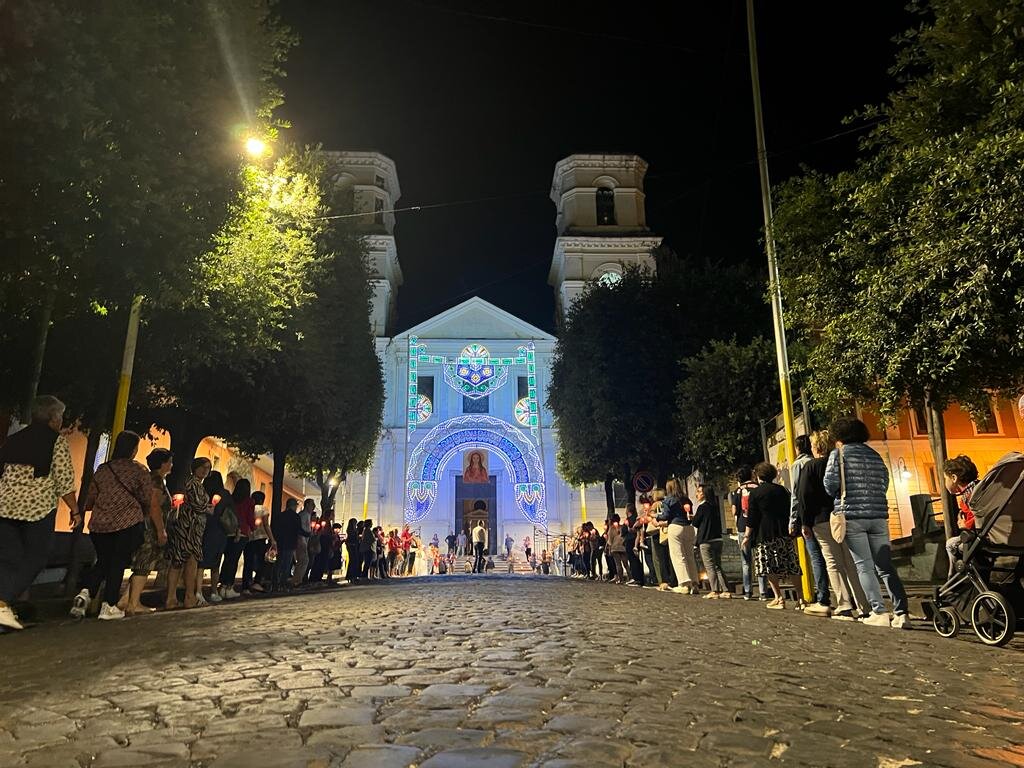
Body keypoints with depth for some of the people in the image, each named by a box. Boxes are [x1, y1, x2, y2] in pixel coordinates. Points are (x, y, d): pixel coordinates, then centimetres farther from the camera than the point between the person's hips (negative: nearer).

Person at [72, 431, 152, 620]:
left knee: (103, 562, 18)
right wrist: (144, 514, 19)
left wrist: (83, 508, 35)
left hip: (99, 524, 4)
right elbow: (147, 501, -2)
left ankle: (85, 592, -2)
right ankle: (109, 606, 7)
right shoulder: (139, 470, -4)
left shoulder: (102, 469, 8)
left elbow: (90, 499, 12)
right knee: (118, 564, 5)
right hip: (128, 523, -4)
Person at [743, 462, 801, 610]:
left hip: (765, 535, -5)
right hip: (784, 533, 6)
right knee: (791, 566, 8)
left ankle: (779, 598, -6)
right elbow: (789, 511, 18)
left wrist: (747, 536, -1)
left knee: (769, 567, -3)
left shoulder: (755, 492, -4)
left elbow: (752, 518, -7)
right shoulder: (782, 490, 12)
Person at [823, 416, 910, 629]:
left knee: (864, 566, 0)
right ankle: (902, 613, 1)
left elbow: (830, 484, -7)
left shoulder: (838, 454, 0)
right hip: (879, 515, 5)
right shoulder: (875, 455, 15)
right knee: (886, 567, 8)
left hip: (853, 515, -4)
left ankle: (879, 612, -4)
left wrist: (839, 495, 13)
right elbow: (885, 483, 13)